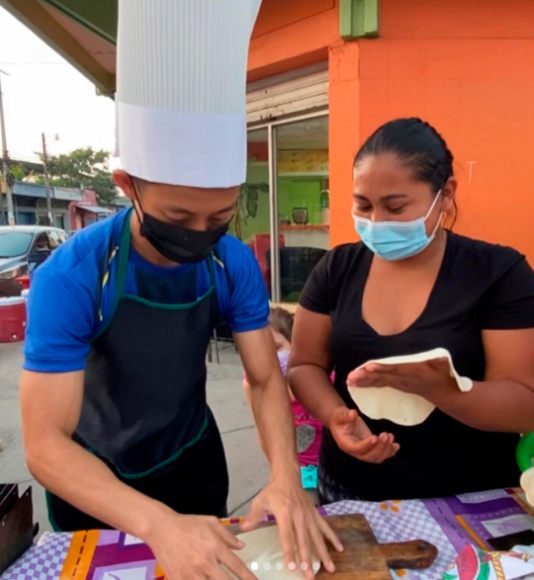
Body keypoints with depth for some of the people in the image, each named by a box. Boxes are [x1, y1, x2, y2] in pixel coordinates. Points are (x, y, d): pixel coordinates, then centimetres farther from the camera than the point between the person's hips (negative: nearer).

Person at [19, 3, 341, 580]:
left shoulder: (235, 264, -19)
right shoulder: (69, 277, -31)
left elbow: (265, 378, -14)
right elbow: (45, 443, -30)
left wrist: (285, 475, -31)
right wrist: (157, 524, -43)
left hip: (195, 461, 3)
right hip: (95, 482, -2)